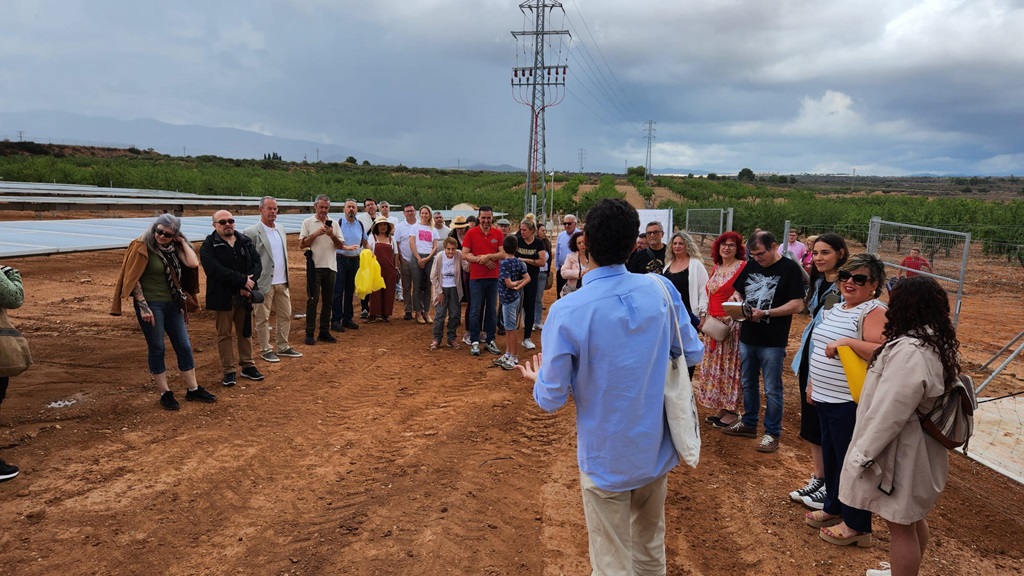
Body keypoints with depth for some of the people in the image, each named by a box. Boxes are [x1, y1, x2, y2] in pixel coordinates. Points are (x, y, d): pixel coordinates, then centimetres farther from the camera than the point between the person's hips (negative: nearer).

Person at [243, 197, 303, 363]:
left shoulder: (281, 229, 11)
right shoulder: (251, 232, -11)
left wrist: (286, 277, 14)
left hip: (282, 282, 7)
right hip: (264, 283, -7)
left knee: (285, 315, 12)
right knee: (263, 318, 5)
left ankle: (283, 347, 25)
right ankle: (266, 350, 17)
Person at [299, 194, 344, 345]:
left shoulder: (334, 224, 10)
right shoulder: (308, 223, 2)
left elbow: (340, 246, 6)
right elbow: (302, 244, -4)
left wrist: (332, 235, -10)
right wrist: (316, 234, -14)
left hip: (330, 266, 4)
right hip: (315, 266, -3)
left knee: (327, 301, 8)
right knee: (312, 300, -3)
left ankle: (324, 332, 15)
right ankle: (309, 333, 2)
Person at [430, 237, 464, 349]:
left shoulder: (459, 256, -12)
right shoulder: (439, 257, -14)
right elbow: (433, 276, -7)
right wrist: (439, 292, -7)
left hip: (455, 289, 2)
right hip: (442, 288, -2)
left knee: (455, 314, 7)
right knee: (440, 314, -2)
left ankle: (451, 338, 21)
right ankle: (437, 339, 9)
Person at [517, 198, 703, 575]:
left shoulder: (567, 312, -22)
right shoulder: (660, 289, -10)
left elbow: (552, 399, -14)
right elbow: (692, 352, 4)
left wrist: (538, 379, 8)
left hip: (606, 457, -4)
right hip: (656, 448, 4)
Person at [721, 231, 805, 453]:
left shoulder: (790, 268, -10)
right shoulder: (750, 266, 7)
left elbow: (797, 304, -15)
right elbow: (739, 291, 18)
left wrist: (765, 313, -22)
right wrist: (736, 298, -6)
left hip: (773, 341, -6)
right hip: (747, 337, 6)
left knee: (772, 389, 3)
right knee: (748, 383, 17)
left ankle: (772, 433, 15)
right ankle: (749, 423, 32)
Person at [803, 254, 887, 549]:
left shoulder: (874, 312, -14)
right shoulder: (835, 309, 13)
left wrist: (847, 341, -31)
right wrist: (812, 383, 22)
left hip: (851, 402, -9)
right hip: (826, 398, 9)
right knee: (830, 456, 19)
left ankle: (857, 526, 14)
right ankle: (833, 508, 35)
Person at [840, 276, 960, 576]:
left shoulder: (909, 351, -28)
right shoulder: (941, 343, 4)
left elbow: (889, 412, -27)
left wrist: (863, 454, -18)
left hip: (900, 451, -10)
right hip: (921, 447, 10)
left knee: (900, 524, 4)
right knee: (913, 518, 24)